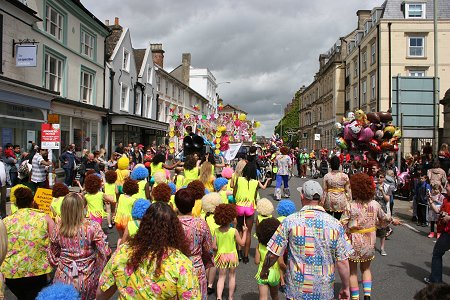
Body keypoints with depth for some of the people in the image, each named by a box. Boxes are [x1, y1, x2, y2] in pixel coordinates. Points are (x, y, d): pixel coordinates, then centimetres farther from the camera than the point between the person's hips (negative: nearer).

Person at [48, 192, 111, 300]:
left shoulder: (58, 228, -8)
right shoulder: (92, 226, -19)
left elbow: (53, 257, 4)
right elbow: (105, 253, -18)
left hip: (64, 279, 3)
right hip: (86, 280, -2)